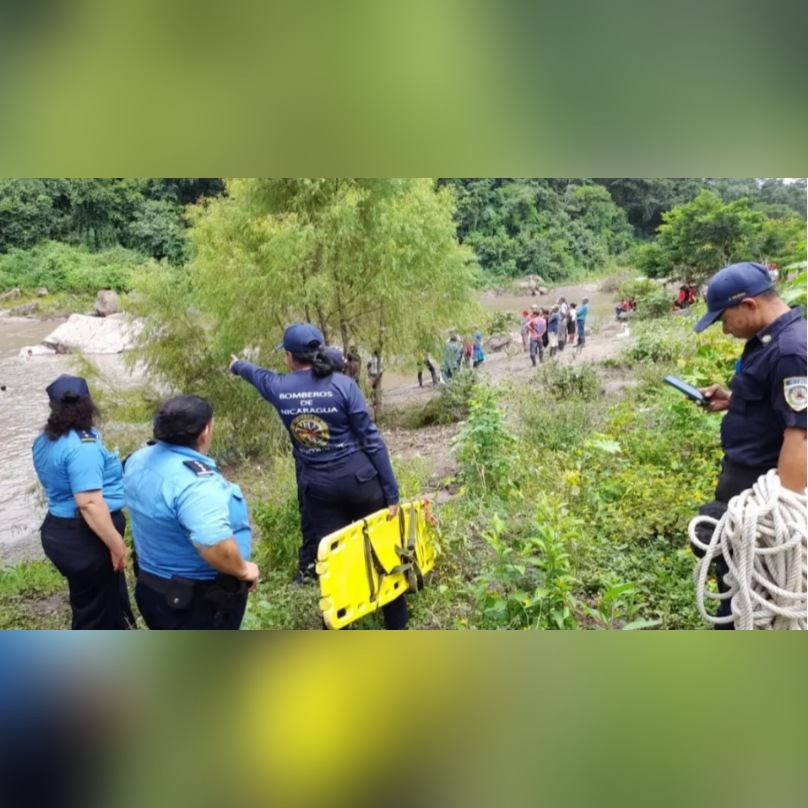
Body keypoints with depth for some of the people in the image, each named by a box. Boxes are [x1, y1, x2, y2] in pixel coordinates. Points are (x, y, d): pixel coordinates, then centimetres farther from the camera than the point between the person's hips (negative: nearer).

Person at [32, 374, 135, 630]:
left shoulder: (45, 441, 5)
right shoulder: (83, 446, -24)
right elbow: (90, 503, -28)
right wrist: (116, 543, -23)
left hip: (59, 530, 10)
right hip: (84, 538, -10)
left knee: (110, 597, 26)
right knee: (94, 611, 7)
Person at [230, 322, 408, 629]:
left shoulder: (278, 387, -2)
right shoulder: (342, 384, -10)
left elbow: (256, 374, 24)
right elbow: (371, 440, -11)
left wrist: (236, 365, 48)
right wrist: (391, 491, -6)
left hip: (318, 489, 2)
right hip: (360, 480, -2)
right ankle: (397, 627, 25)